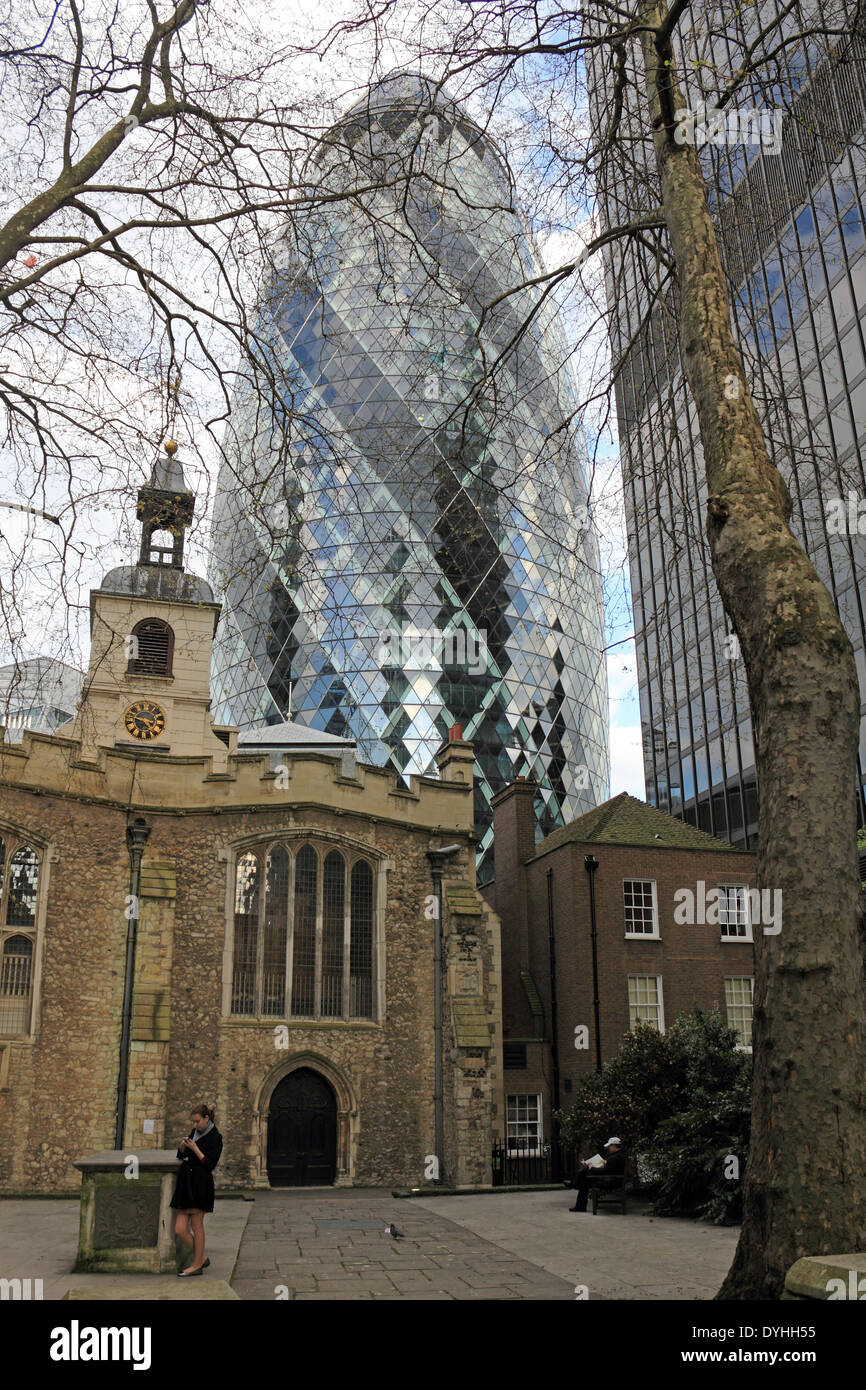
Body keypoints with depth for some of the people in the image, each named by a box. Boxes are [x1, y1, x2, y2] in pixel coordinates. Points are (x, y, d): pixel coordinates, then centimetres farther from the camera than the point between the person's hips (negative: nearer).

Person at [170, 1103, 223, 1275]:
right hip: (186, 1183, 8)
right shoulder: (194, 1132, 15)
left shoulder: (215, 1137, -8)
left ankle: (197, 1264, 12)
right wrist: (182, 1146, 0)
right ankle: (201, 1258, 19)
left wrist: (195, 1148, -17)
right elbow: (182, 1156, 22)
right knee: (180, 1230, 3)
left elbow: (210, 1164, -13)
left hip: (200, 1185, -8)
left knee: (197, 1226, 0)